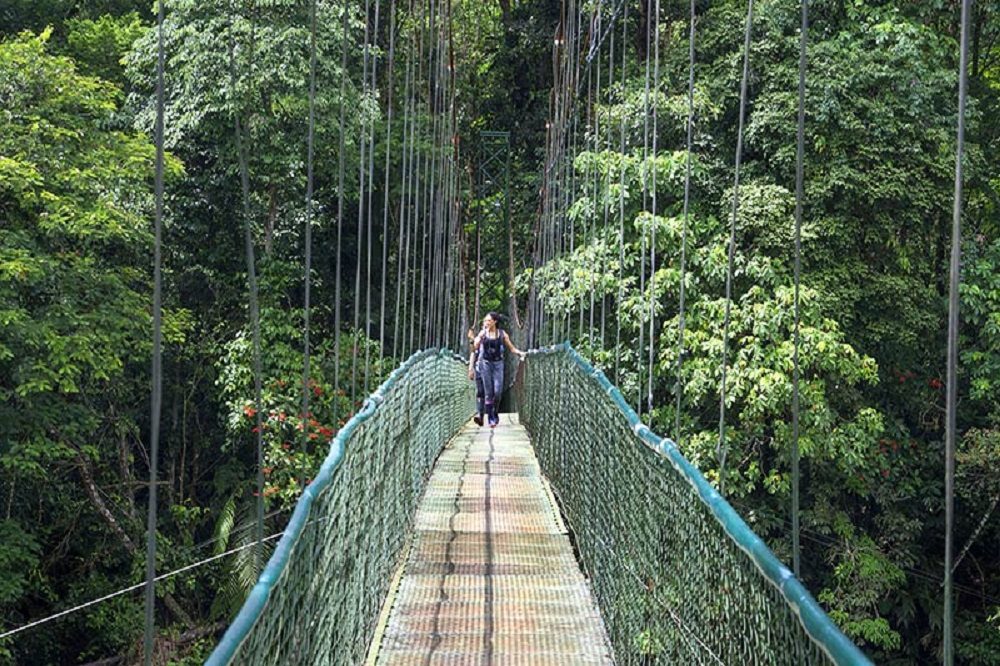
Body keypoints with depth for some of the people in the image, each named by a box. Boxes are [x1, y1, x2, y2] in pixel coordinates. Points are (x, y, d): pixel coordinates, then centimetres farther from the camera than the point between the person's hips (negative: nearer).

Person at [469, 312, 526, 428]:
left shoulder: (502, 333, 5)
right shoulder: (483, 333, 5)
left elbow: (512, 348, 9)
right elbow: (474, 348, -4)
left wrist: (520, 353, -7)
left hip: (497, 363, 0)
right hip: (485, 363, 0)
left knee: (498, 391, -9)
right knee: (489, 393, -3)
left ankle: (495, 414, 15)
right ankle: (491, 419, 2)